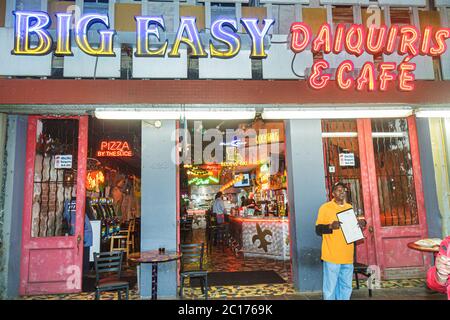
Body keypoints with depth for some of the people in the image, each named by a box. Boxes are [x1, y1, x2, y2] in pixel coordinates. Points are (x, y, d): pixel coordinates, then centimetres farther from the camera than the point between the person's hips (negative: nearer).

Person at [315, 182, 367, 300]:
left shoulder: (350, 207, 12)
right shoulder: (325, 207, -5)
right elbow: (318, 229, -8)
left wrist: (361, 223, 1)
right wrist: (331, 226, -26)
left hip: (347, 256, 6)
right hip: (332, 255, -5)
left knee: (346, 287, 14)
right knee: (330, 287, 0)